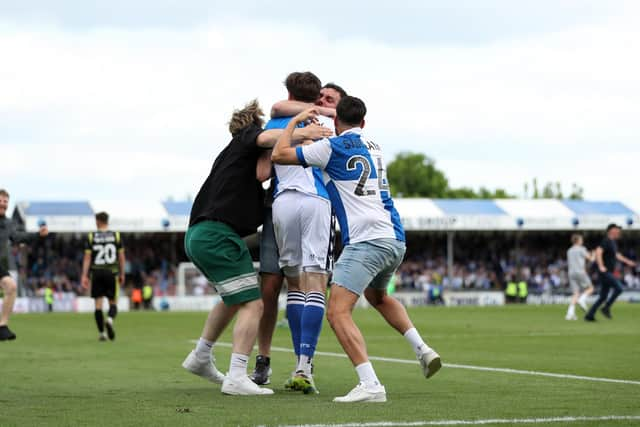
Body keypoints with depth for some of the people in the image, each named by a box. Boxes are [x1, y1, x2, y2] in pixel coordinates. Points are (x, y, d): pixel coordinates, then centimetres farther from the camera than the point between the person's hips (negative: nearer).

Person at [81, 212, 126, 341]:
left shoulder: (91, 237, 1)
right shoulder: (116, 235, 3)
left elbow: (87, 257, -3)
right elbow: (121, 257, 3)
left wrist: (84, 276, -2)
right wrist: (122, 274, 12)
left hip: (96, 272, 0)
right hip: (112, 272, 0)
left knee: (98, 304, 6)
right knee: (113, 303, 7)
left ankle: (101, 333, 3)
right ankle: (110, 320, -24)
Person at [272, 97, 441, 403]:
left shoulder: (335, 146, -4)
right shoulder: (374, 147, 18)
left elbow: (279, 155, 0)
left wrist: (295, 121, 14)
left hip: (366, 241, -8)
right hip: (396, 240, 8)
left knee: (338, 312, -13)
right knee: (377, 297, 34)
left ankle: (370, 385, -27)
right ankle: (422, 350, 19)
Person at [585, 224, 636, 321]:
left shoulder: (613, 242, 17)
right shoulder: (606, 241, -14)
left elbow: (616, 255, 33)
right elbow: (598, 252, -27)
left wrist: (627, 261, 34)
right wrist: (601, 266, -33)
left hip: (608, 273, 10)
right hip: (604, 272, -10)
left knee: (603, 297, 9)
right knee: (619, 288, -19)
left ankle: (589, 315, 10)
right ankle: (606, 308, -10)